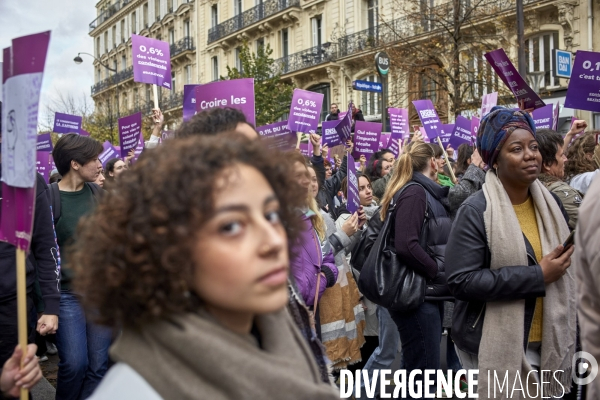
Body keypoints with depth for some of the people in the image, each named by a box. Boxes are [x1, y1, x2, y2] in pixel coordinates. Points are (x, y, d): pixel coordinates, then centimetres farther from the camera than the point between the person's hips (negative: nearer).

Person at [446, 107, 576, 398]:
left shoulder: (550, 203, 4)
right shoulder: (476, 211, -15)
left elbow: (565, 265, 16)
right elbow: (461, 280, -23)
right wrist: (537, 276, -22)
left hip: (547, 344, 6)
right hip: (497, 350, -6)